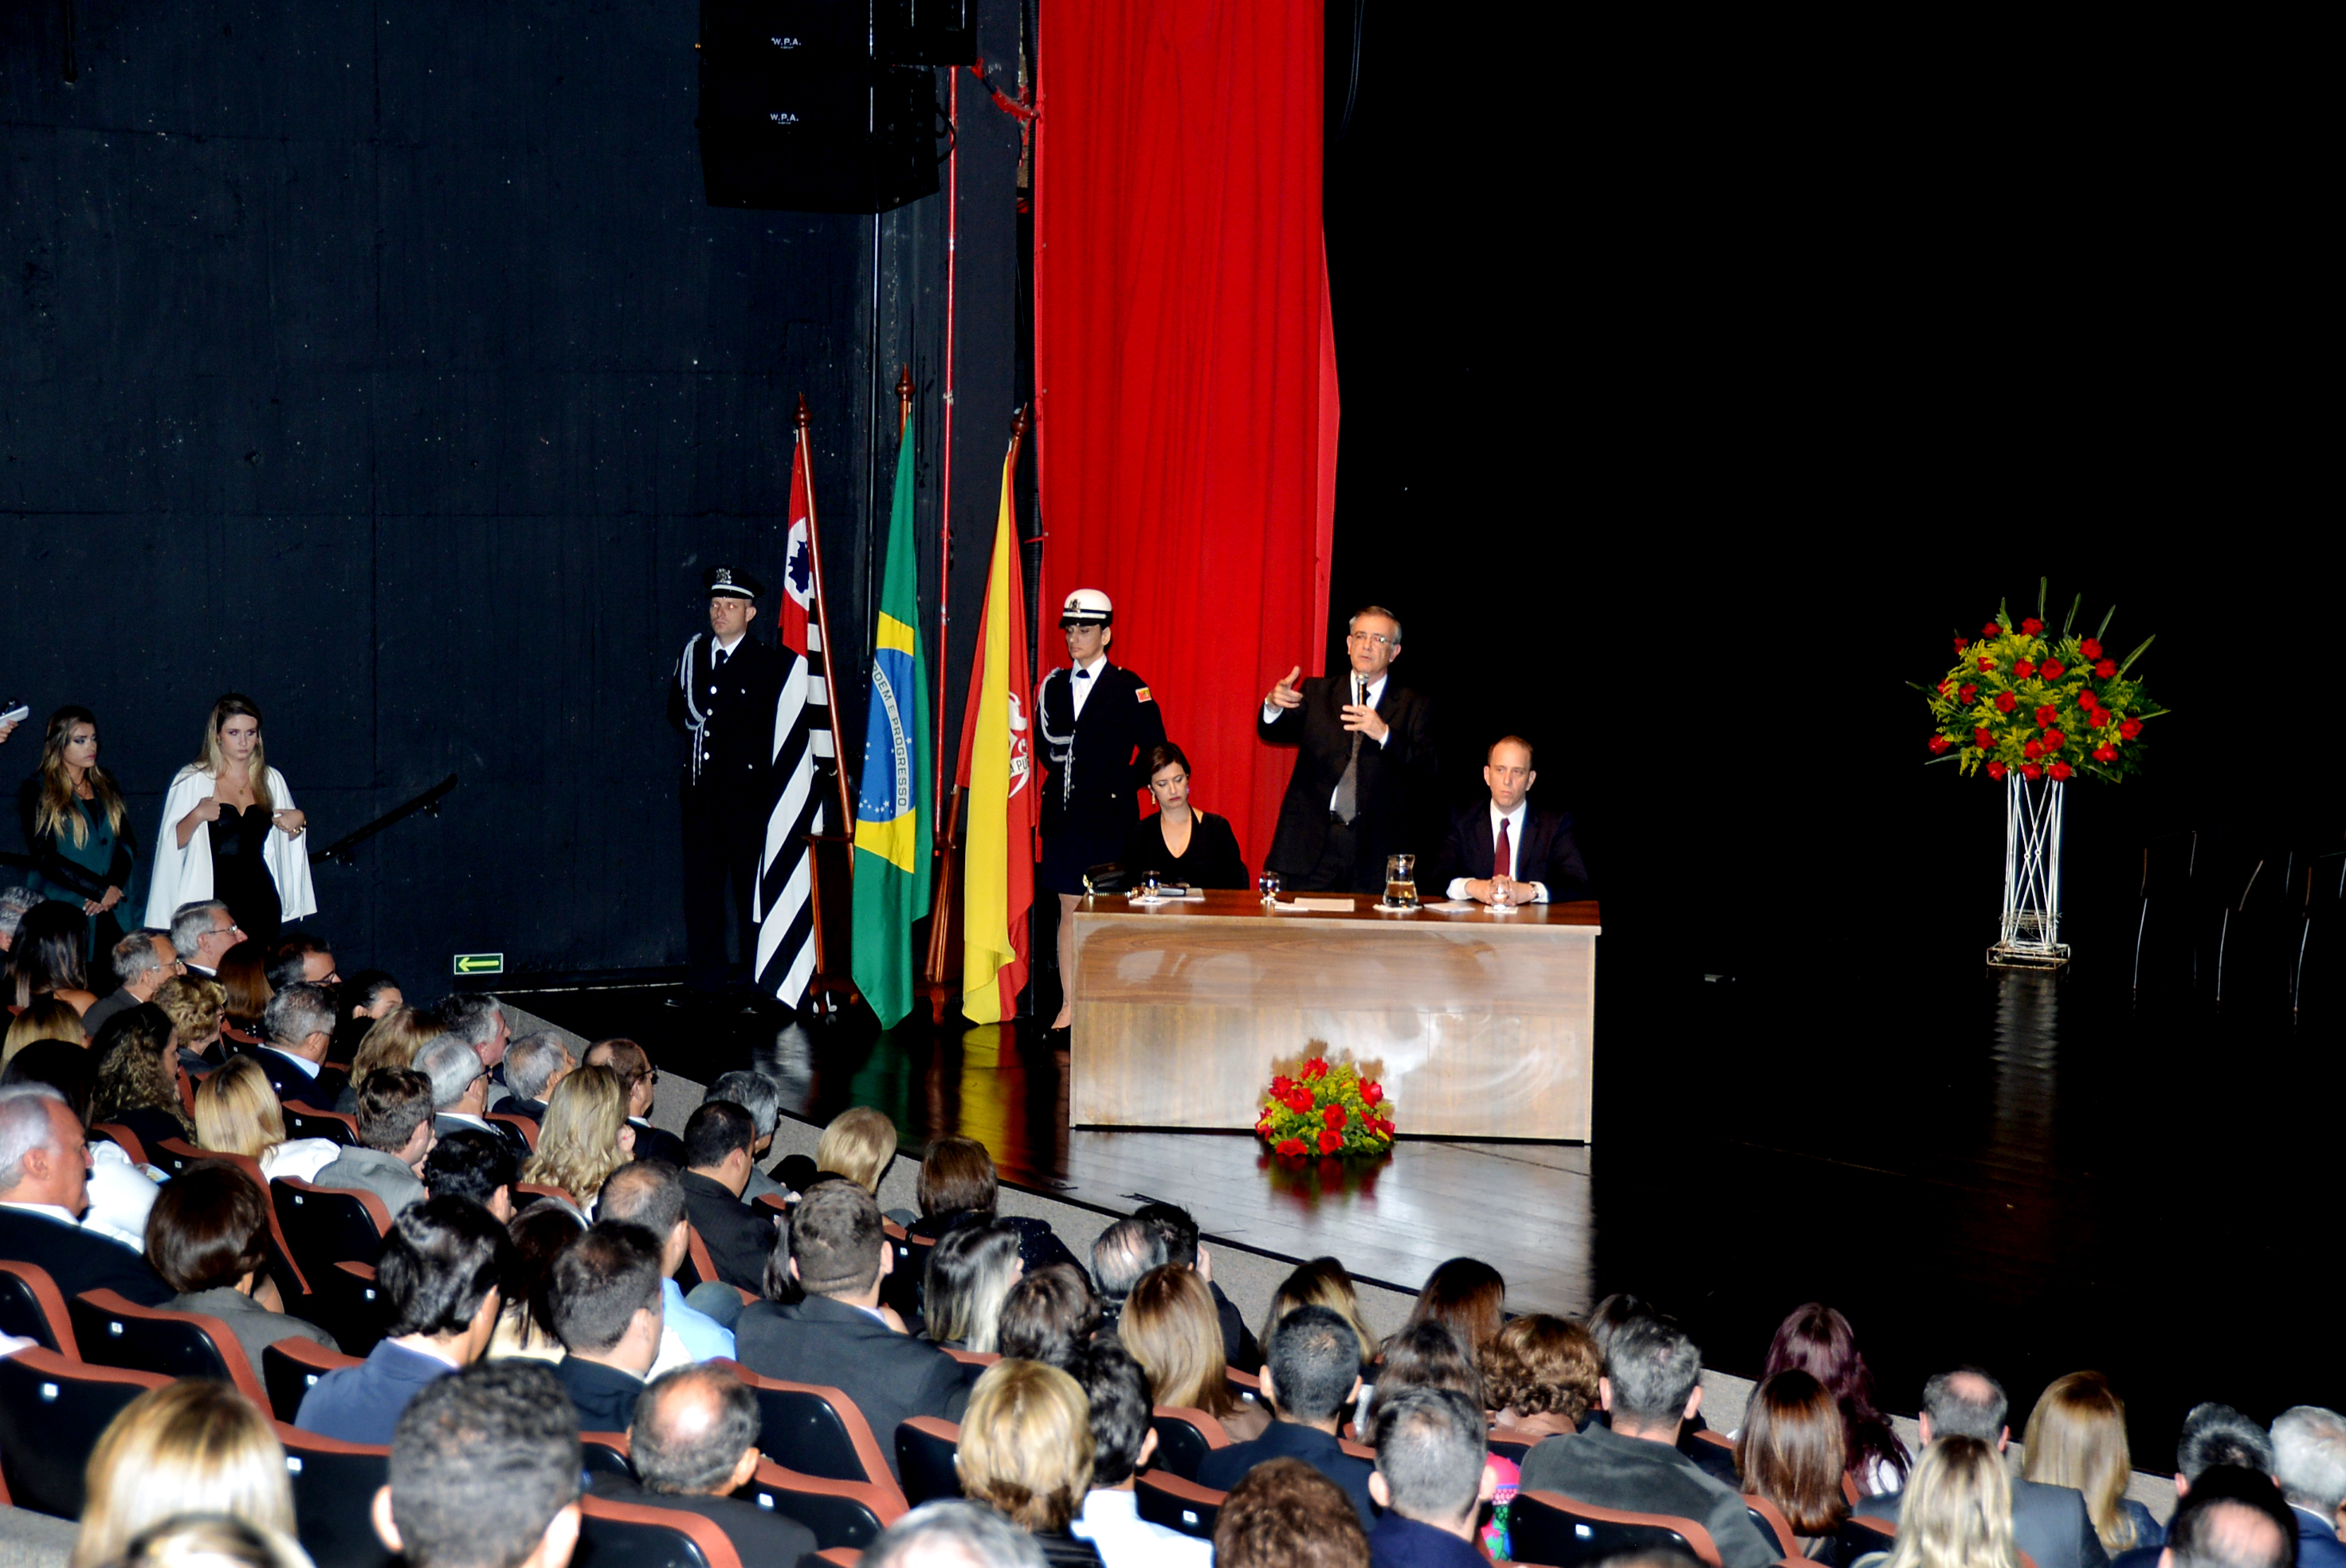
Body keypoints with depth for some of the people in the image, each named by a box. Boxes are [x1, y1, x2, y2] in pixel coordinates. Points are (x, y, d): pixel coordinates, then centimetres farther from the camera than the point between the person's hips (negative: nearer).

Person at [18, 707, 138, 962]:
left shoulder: (105, 786, 16)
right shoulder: (37, 792, 0)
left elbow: (127, 844, 11)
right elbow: (45, 857, -8)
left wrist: (114, 888, -8)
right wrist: (102, 890, -13)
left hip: (109, 915, 4)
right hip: (62, 912, -4)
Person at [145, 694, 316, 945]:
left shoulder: (271, 780, 11)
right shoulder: (193, 780, 1)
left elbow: (286, 838, 23)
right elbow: (173, 842, -2)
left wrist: (298, 823, 2)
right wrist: (196, 816, -19)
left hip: (260, 898, 3)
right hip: (211, 897, -3)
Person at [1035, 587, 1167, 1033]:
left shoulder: (1128, 688, -3)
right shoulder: (1054, 686, 10)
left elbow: (1154, 749, -1)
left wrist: (1125, 787, -4)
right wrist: (1059, 780, 10)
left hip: (1109, 817, -4)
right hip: (1064, 814, 4)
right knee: (1069, 909, 6)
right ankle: (1069, 1007, 9)